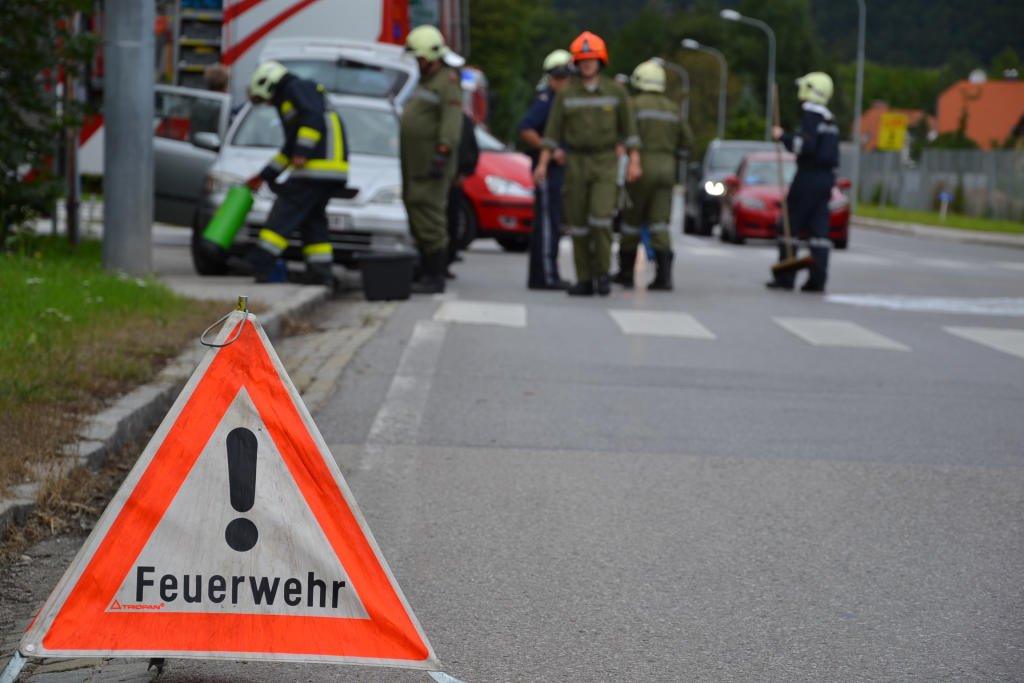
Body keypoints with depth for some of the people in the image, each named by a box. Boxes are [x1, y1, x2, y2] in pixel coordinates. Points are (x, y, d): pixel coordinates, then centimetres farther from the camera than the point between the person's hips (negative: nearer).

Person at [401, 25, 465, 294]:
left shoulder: (447, 82, -10)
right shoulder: (425, 81, 21)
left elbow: (452, 121, -21)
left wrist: (443, 153, -29)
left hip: (432, 161, -10)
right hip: (415, 161, 10)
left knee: (429, 219, -12)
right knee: (417, 220, 10)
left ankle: (435, 277, -11)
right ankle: (426, 273, 15)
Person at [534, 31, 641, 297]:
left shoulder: (616, 91, 0)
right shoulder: (566, 95, 2)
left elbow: (628, 128, 2)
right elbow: (552, 132, 3)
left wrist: (634, 162, -6)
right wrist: (542, 164, -5)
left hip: (605, 165, -2)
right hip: (576, 163, 2)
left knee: (600, 218, -17)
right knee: (577, 222, 1)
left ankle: (602, 273, 1)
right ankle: (584, 281, 10)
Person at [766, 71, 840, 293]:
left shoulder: (810, 113, -11)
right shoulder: (828, 118, 17)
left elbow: (806, 145, -21)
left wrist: (783, 137, -11)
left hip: (809, 175, -8)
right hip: (826, 177, 8)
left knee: (790, 224, -2)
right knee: (818, 229, 4)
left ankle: (785, 277, -2)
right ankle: (817, 279, 0)